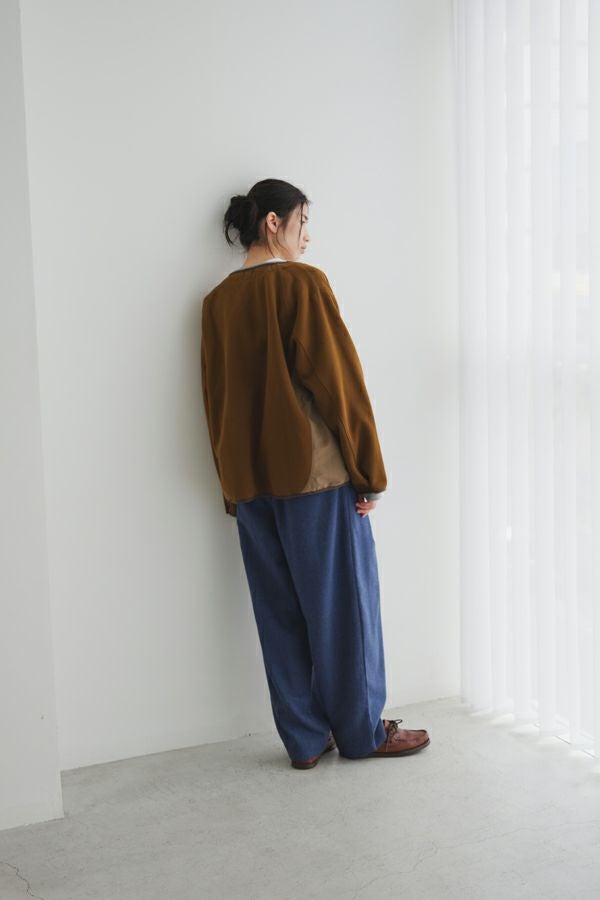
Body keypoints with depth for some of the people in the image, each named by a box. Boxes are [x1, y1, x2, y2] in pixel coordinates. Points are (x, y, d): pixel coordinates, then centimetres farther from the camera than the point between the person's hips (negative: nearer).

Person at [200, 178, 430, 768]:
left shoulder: (218, 301, 9)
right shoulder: (302, 283, -10)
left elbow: (216, 397, 13)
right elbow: (339, 380, -12)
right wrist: (370, 471, -6)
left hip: (249, 481, 6)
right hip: (316, 472, -6)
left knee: (279, 611, 10)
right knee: (341, 603, 6)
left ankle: (305, 739, 17)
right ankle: (362, 733, 18)